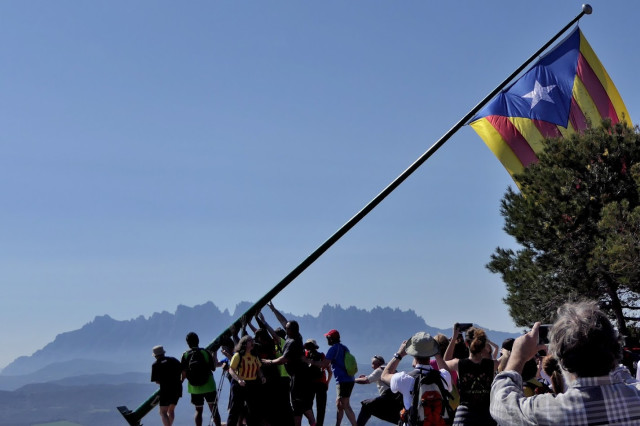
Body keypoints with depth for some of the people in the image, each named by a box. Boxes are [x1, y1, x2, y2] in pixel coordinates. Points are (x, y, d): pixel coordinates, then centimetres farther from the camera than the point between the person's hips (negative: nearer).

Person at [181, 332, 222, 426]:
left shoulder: (185, 355, -3)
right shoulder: (205, 352, -6)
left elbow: (183, 373, -5)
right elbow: (213, 367, -1)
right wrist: (214, 357, 15)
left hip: (194, 388, 1)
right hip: (209, 386, -1)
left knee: (198, 410, 12)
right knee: (214, 409, 4)